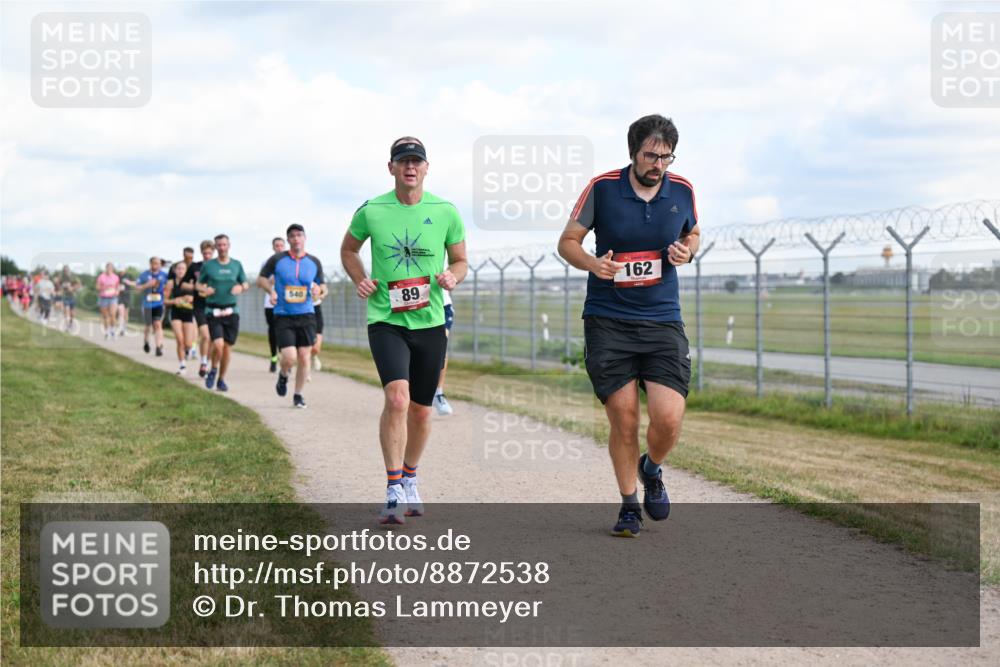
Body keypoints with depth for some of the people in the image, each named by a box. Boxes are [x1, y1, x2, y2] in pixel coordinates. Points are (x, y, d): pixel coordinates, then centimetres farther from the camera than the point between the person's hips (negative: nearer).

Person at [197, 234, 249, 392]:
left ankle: (221, 379, 21)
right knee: (218, 345, -17)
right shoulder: (208, 265, 2)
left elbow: (246, 285, 14)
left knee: (227, 347, 4)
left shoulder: (236, 265, 7)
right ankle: (213, 370, 12)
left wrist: (240, 287, -9)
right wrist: (204, 289, -12)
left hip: (231, 311, 2)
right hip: (213, 311, -2)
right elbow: (198, 284, 11)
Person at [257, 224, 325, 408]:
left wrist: (317, 290, -7)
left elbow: (320, 285, 16)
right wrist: (271, 290, -12)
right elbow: (261, 279, 8)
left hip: (306, 316, 2)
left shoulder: (314, 263, 6)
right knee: (289, 357, -14)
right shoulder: (277, 259, -1)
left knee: (304, 357, -2)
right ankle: (283, 375, 22)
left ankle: (298, 395, 15)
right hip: (283, 316, -2)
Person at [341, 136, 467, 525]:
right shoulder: (370, 212, -3)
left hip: (430, 322, 3)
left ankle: (410, 481, 35)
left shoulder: (446, 212, 0)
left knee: (421, 410, 11)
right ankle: (394, 492, -17)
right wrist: (360, 281, -1)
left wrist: (452, 276, -9)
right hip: (386, 321, -3)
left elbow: (460, 260, 13)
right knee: (397, 398, -22)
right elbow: (348, 249, 16)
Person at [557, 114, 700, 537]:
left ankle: (651, 470, 22)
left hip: (663, 322, 1)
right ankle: (629, 505, 21)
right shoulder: (602, 188, -6)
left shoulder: (682, 191, 1)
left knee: (668, 417, -12)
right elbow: (567, 241, 4)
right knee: (623, 420, -1)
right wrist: (593, 263, -17)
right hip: (607, 323, -1)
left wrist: (686, 251, -2)